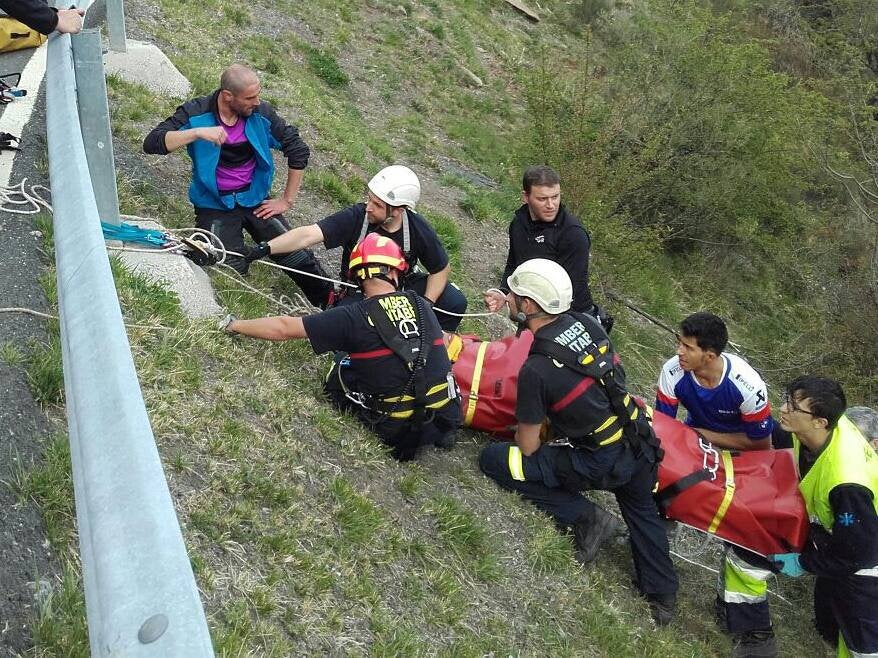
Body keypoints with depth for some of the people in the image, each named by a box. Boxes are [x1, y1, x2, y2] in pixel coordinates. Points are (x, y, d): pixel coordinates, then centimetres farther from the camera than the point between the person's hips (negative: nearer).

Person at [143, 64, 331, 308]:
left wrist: (287, 200, 1)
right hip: (215, 204, -2)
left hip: (255, 199, 2)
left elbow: (298, 150, 1)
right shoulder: (196, 113, -12)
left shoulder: (261, 112, -6)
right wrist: (198, 133, -34)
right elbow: (151, 143, -21)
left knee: (299, 259, -14)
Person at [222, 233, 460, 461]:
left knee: (338, 370, 16)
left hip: (402, 431, -4)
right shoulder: (421, 305, 1)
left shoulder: (354, 317, -13)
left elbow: (283, 328, -8)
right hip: (449, 419, 4)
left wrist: (234, 325, 6)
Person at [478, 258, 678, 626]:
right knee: (640, 509, 36)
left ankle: (584, 517, 5)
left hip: (600, 464, -7)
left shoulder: (536, 370, -23)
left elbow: (527, 448, -12)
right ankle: (662, 597, 45)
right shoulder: (584, 323, -6)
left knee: (494, 460, 1)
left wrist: (522, 433, 12)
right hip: (638, 442, 7)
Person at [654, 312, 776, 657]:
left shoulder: (747, 384, -35)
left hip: (743, 451, -4)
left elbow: (760, 443, -22)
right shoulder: (673, 372, -28)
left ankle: (752, 628, 0)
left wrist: (705, 436, -23)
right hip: (697, 439, 4)